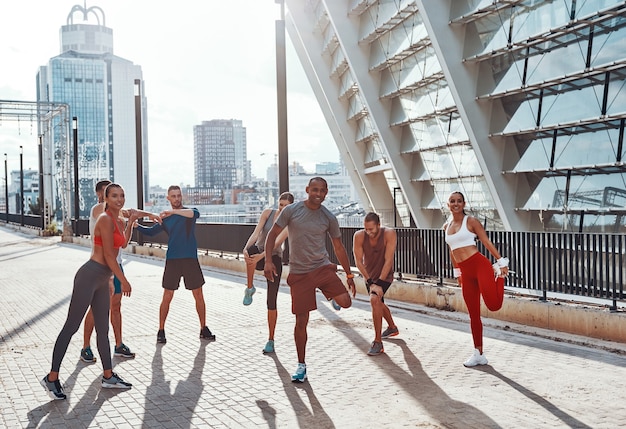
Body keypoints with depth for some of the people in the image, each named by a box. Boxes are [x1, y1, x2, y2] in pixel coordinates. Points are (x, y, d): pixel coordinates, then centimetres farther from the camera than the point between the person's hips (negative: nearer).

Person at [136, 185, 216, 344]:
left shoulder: (189, 211, 1)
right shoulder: (165, 218, 10)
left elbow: (195, 213, -23)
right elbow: (151, 231, 10)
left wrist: (173, 211, -34)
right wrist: (135, 224, -4)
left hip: (190, 259, -1)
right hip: (172, 260, 1)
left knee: (198, 296, 4)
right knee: (167, 297, 2)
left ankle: (204, 329, 17)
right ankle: (161, 331, 13)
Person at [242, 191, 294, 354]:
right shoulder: (267, 213, -5)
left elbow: (277, 242, -23)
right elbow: (256, 232, -16)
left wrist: (262, 255, -37)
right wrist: (246, 248, -35)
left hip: (274, 259, -1)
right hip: (258, 255, 1)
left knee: (271, 301, -3)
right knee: (251, 250, -39)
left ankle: (270, 341, 9)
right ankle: (250, 289, -19)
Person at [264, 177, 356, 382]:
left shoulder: (329, 218, 3)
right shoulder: (291, 211, -2)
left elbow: (338, 247, 11)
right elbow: (272, 235, 2)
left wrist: (349, 275, 11)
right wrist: (268, 261, -9)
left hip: (323, 267, 2)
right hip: (299, 273, -1)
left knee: (345, 302, -19)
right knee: (301, 321, 0)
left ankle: (331, 295, 18)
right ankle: (301, 365, 17)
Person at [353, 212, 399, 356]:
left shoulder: (389, 234, -26)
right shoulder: (359, 236, -20)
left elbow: (388, 261, -26)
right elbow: (359, 262, -16)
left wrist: (379, 284, -28)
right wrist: (370, 282, -22)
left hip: (385, 275, -5)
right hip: (369, 275, 5)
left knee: (374, 299, -27)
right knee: (379, 304, 23)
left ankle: (378, 342, -19)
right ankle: (392, 328, 52)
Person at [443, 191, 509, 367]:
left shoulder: (471, 221, 0)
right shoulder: (446, 226, 15)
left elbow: (487, 242, -3)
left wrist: (501, 261, -8)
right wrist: (457, 272, 25)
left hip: (479, 264, -5)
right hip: (465, 272, 5)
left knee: (493, 305, -22)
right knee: (473, 314, 8)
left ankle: (499, 275, 11)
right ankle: (478, 354, 17)